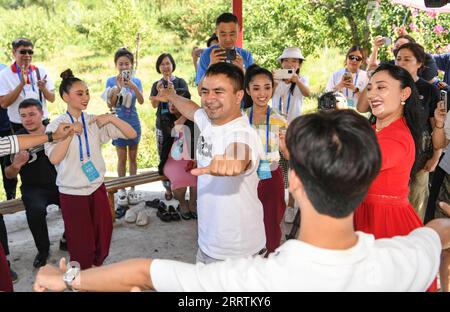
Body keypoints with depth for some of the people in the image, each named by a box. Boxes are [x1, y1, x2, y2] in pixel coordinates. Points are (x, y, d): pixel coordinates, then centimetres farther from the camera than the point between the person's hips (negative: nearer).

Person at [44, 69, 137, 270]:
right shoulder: (57, 125, -8)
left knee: (103, 234, 13)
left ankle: (97, 266, 37)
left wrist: (111, 118, -14)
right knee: (80, 240, 8)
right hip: (72, 192, -3)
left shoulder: (95, 122, 0)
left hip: (97, 188, 3)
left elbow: (132, 134, -3)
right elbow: (54, 158, -24)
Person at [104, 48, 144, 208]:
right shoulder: (111, 81, -3)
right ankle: (121, 190, 14)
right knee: (122, 158, 3)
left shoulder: (136, 81, 0)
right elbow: (109, 105, -10)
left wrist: (133, 86, -29)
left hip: (134, 123, 2)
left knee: (133, 157, 9)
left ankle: (132, 189, 18)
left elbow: (141, 101, -14)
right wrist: (117, 88, -22)